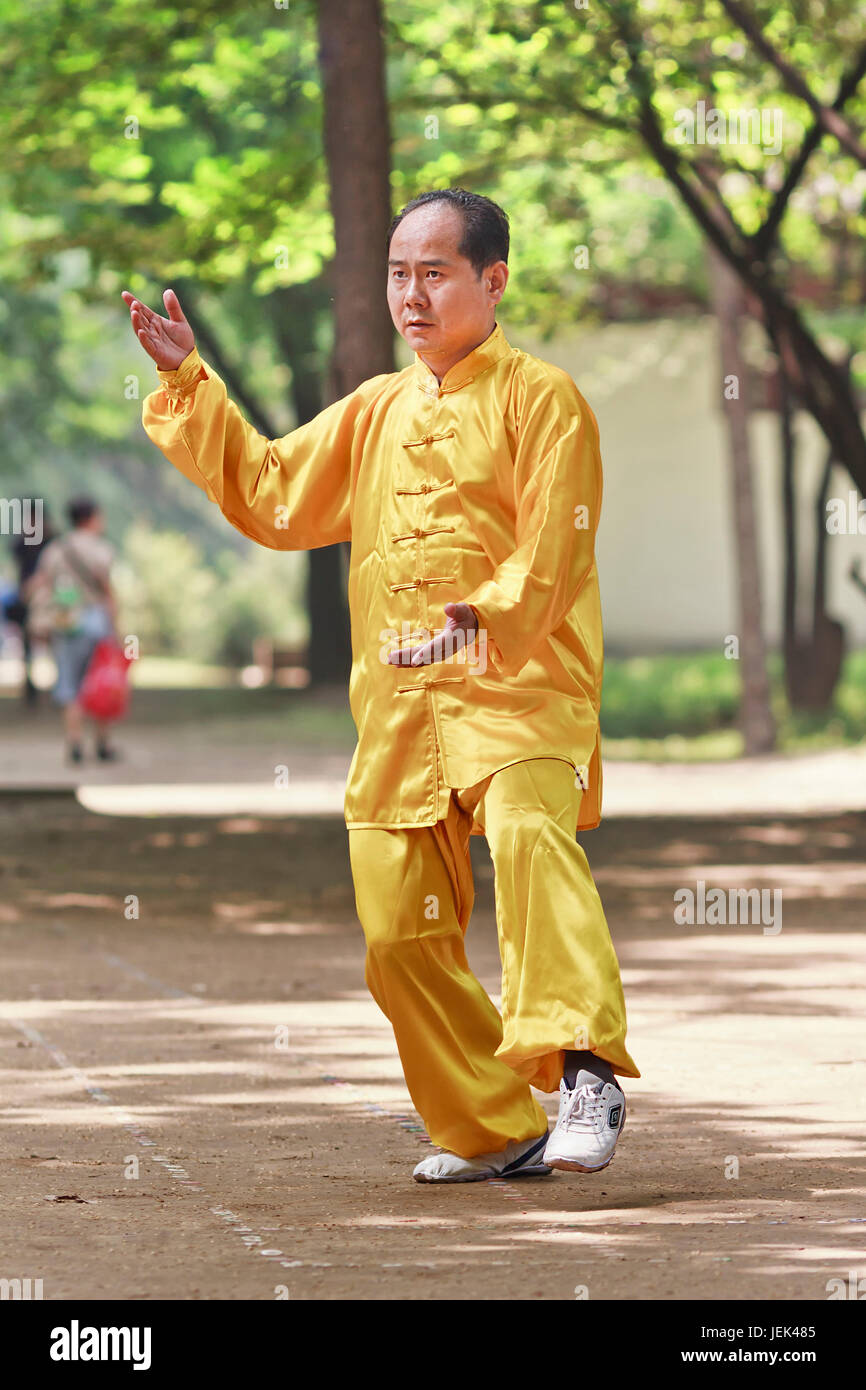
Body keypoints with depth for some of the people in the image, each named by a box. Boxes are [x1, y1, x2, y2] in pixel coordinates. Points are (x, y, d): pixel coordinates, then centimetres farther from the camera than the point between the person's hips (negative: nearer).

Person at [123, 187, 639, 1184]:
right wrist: (189, 385, 18)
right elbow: (271, 496, 25)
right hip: (396, 704, 7)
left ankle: (583, 1066, -43)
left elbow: (549, 549, -12)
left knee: (530, 837, -34)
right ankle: (496, 1131, 16)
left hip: (519, 691, -7)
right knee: (398, 931, 4)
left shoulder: (540, 399, -1)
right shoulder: (375, 412, 20)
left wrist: (491, 612, -31)